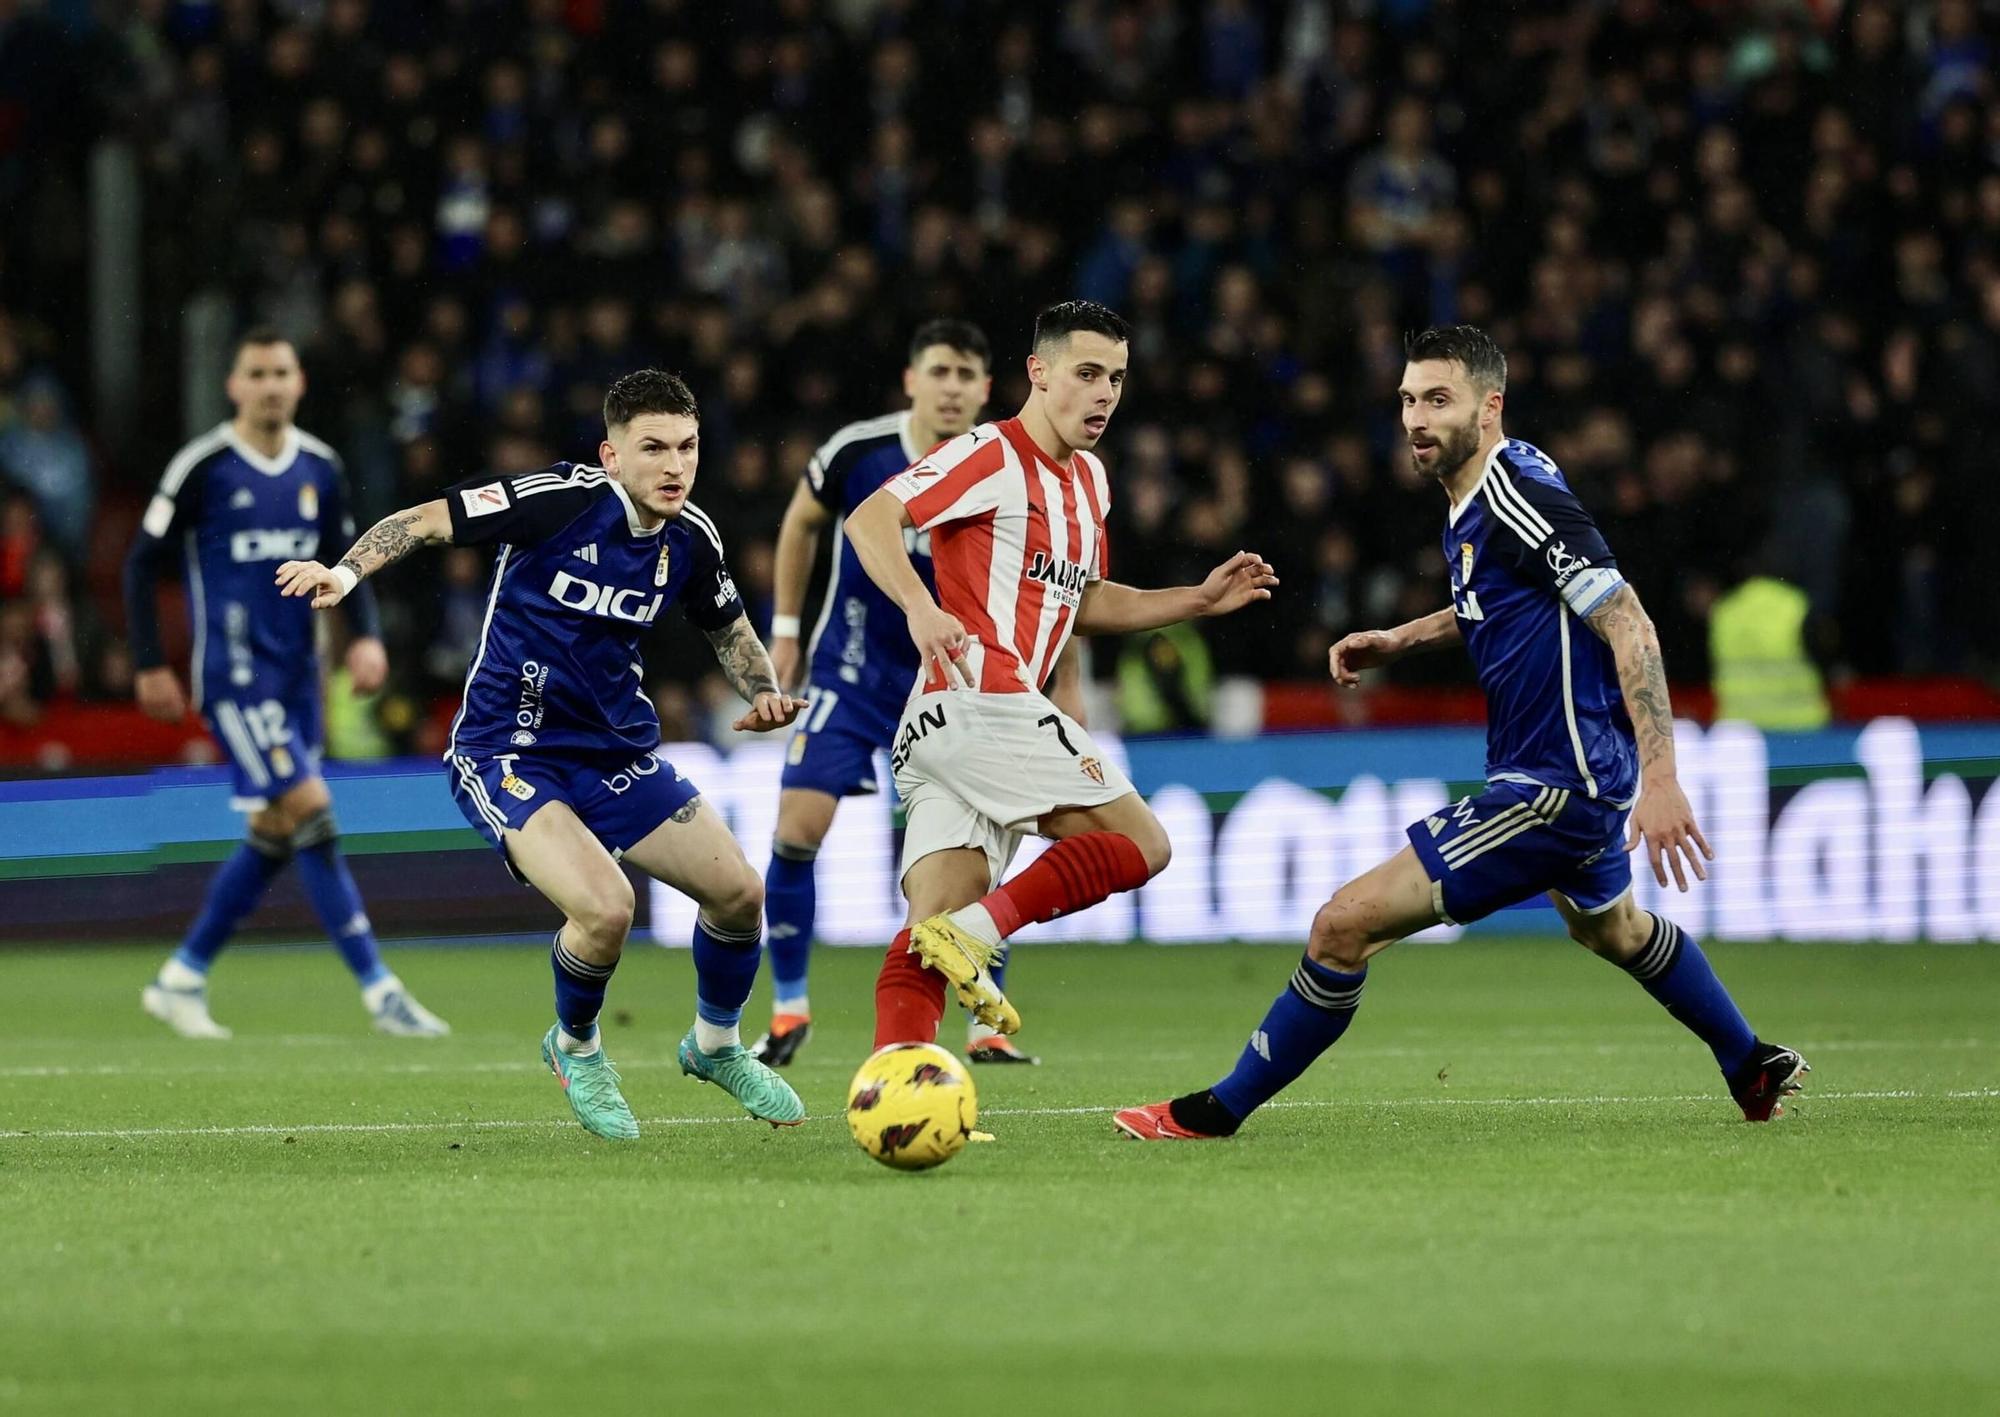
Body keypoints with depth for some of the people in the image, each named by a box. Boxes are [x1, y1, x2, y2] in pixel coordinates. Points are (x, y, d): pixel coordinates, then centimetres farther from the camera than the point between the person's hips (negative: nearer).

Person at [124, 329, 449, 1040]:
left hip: (296, 673, 7)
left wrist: (366, 636, 1)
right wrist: (150, 666, -6)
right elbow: (143, 565, -3)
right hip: (235, 673, -7)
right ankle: (378, 989, -14)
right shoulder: (203, 467, -8)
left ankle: (181, 977, 21)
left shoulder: (320, 468, 8)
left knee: (275, 836, 7)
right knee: (311, 812, -14)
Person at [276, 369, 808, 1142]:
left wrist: (764, 692, 1)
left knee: (740, 892, 3)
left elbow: (729, 626, 19)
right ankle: (575, 1049, 6)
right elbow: (421, 522, -15)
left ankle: (716, 1046, 33)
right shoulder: (559, 498, -20)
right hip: (509, 755, -6)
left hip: (618, 754, 7)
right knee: (606, 909, -27)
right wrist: (343, 573, -31)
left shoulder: (691, 539, -2)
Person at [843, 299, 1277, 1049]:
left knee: (927, 944, -4)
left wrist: (1199, 599, 25)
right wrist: (921, 607, -31)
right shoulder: (992, 455, -6)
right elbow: (869, 518, -15)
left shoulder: (1089, 479, 23)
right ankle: (977, 931, -18)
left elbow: (1082, 602, 35)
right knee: (1141, 842, -9)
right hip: (983, 700, -9)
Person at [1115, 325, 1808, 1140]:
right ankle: (1755, 1069, 55)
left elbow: (1629, 627, -26)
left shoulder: (1520, 499, -22)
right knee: (1611, 928, 37)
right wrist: (1402, 640, 14)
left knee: (1346, 924, -13)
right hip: (1584, 777, 11)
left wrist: (1660, 779, -30)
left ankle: (1218, 1112, -2)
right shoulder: (1473, 499, 7)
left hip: (1550, 786, -11)